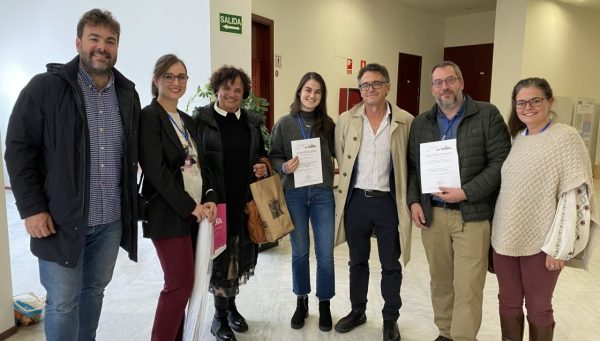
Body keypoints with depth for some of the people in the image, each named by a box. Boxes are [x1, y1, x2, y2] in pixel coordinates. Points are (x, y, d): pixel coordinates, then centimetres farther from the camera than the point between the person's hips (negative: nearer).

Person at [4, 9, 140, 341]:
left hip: (111, 220, 4)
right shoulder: (45, 87, -7)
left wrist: (129, 204, 7)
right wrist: (31, 208, -13)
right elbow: (19, 149, -7)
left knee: (94, 291, 19)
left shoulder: (127, 94, 6)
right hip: (61, 219, -4)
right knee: (62, 303, 7)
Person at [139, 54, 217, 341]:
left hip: (196, 211, 7)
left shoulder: (187, 120, 15)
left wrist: (209, 198, -3)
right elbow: (155, 170, -16)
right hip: (169, 214, -7)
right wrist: (190, 206, -16)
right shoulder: (149, 116, -9)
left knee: (181, 282, 13)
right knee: (181, 283, -3)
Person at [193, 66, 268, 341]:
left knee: (238, 254, 14)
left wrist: (263, 167, -1)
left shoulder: (252, 121, 11)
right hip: (216, 199, -4)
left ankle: (231, 306, 34)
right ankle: (220, 316, 21)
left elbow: (262, 154, 20)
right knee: (220, 256, 4)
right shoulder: (201, 118, -4)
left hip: (246, 199, 5)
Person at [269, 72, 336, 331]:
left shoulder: (328, 124, 2)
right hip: (294, 194, 0)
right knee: (300, 251, 13)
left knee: (325, 253, 4)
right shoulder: (284, 124, -1)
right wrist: (284, 166, -18)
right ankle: (301, 302, 31)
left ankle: (324, 304, 24)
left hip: (323, 193, 1)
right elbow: (273, 156, 2)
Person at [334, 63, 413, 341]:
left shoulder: (406, 121, -4)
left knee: (391, 265, 10)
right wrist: (347, 192, 7)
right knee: (357, 261, 17)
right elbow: (339, 158, 9)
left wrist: (408, 199, -2)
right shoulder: (346, 120, 1)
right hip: (356, 200, 2)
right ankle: (357, 311, 36)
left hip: (389, 201, -2)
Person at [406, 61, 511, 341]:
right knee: (440, 281, 15)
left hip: (472, 215, -4)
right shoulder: (420, 123, 10)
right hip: (432, 214, 4)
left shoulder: (488, 115, -2)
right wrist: (414, 201, -1)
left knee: (468, 286, -1)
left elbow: (501, 161, -7)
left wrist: (466, 192, -16)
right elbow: (412, 166, 13)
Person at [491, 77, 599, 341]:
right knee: (508, 302, 15)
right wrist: (498, 231, 11)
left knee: (538, 307, 11)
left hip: (541, 243, -5)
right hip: (505, 238, 5)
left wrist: (559, 247, -17)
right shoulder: (516, 137, 8)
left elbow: (575, 196, -15)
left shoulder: (566, 137, -11)